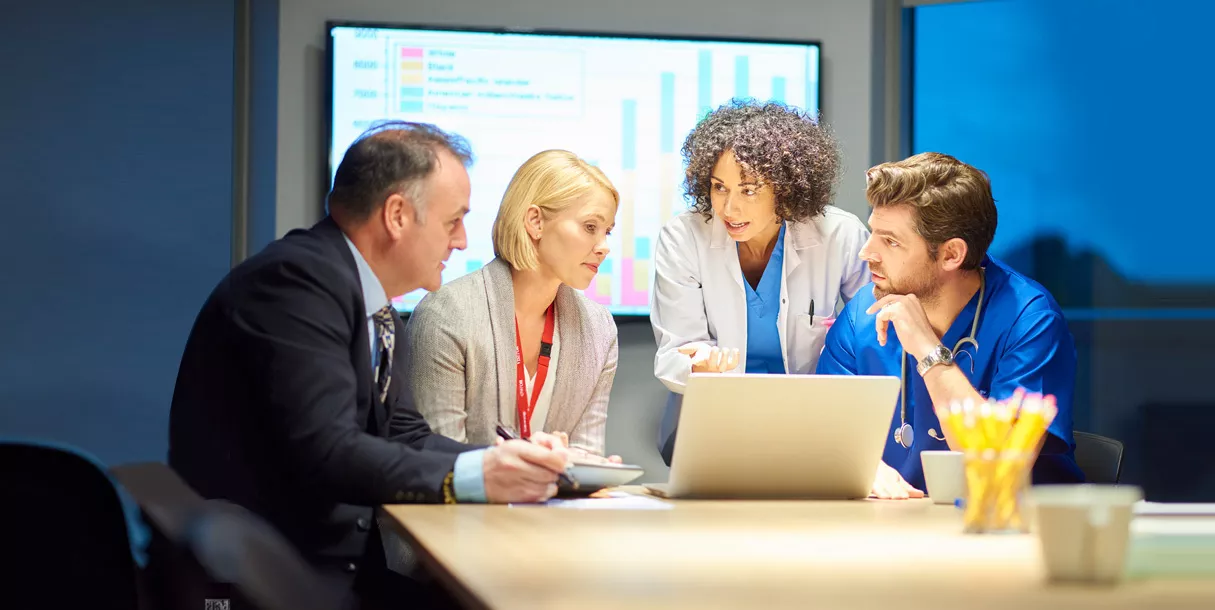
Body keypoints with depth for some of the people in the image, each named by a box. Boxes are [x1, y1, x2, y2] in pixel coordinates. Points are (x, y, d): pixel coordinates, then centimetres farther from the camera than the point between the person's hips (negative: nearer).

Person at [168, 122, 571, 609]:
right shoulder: (297, 279, -16)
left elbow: (404, 437, 12)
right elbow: (324, 453, -25)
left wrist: (511, 462, -2)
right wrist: (473, 477, -31)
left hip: (338, 559, 9)